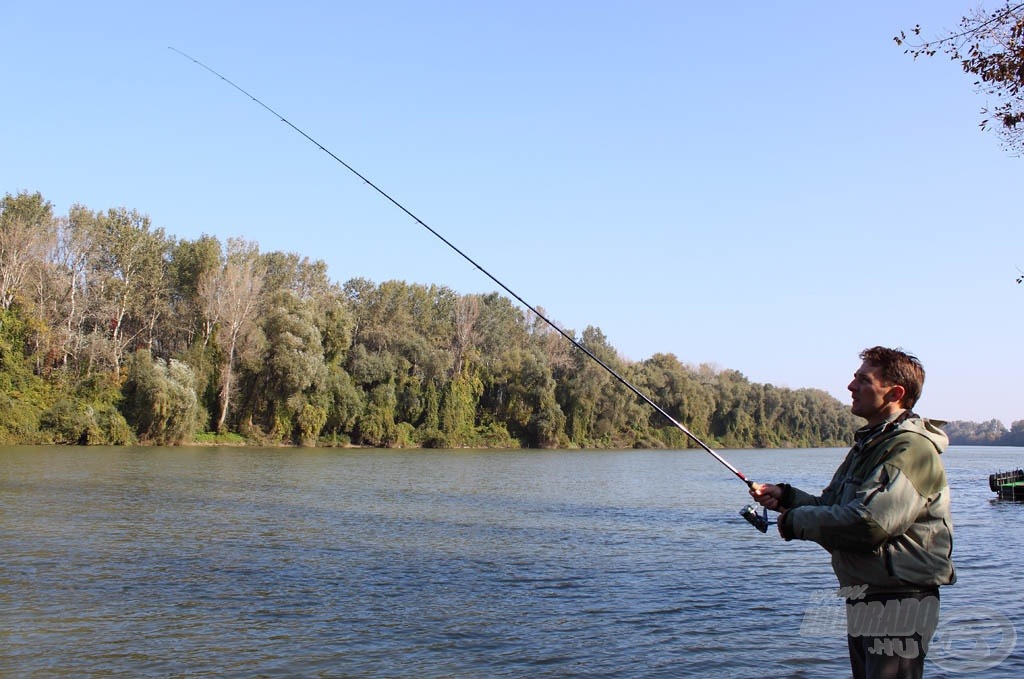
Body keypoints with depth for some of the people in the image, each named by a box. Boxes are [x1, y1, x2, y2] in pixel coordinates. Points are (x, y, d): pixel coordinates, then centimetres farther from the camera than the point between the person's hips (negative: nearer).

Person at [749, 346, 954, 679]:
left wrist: (796, 521, -17)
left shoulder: (912, 448, -18)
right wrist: (785, 496, 0)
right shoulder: (868, 443, 15)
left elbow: (871, 523, -28)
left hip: (898, 603, -10)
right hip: (863, 600, 10)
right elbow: (831, 505, 18)